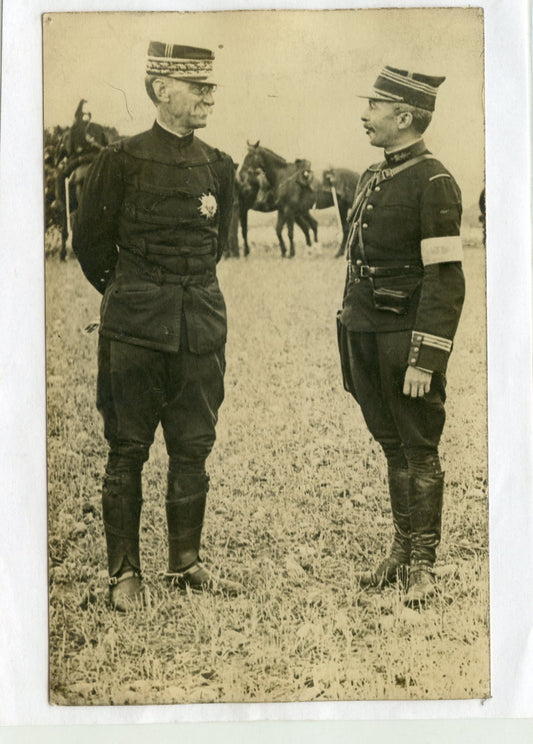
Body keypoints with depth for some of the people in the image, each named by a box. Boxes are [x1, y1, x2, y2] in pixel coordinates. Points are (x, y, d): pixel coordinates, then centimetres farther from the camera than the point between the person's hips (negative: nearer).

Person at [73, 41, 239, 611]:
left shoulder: (218, 167, 7)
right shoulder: (122, 161, -6)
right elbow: (89, 242, 4)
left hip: (201, 324, 4)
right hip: (135, 331, -4)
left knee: (193, 450, 9)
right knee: (127, 451, 3)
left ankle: (185, 564, 22)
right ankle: (124, 573, 13)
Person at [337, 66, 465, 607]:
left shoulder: (434, 184, -12)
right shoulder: (373, 178, 13)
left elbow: (446, 282, -17)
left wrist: (424, 360, -20)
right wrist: (349, 334, 17)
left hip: (405, 338, -8)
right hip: (365, 333, 8)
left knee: (419, 450, 1)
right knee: (392, 447, 15)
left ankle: (422, 566, 11)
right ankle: (401, 552, 25)